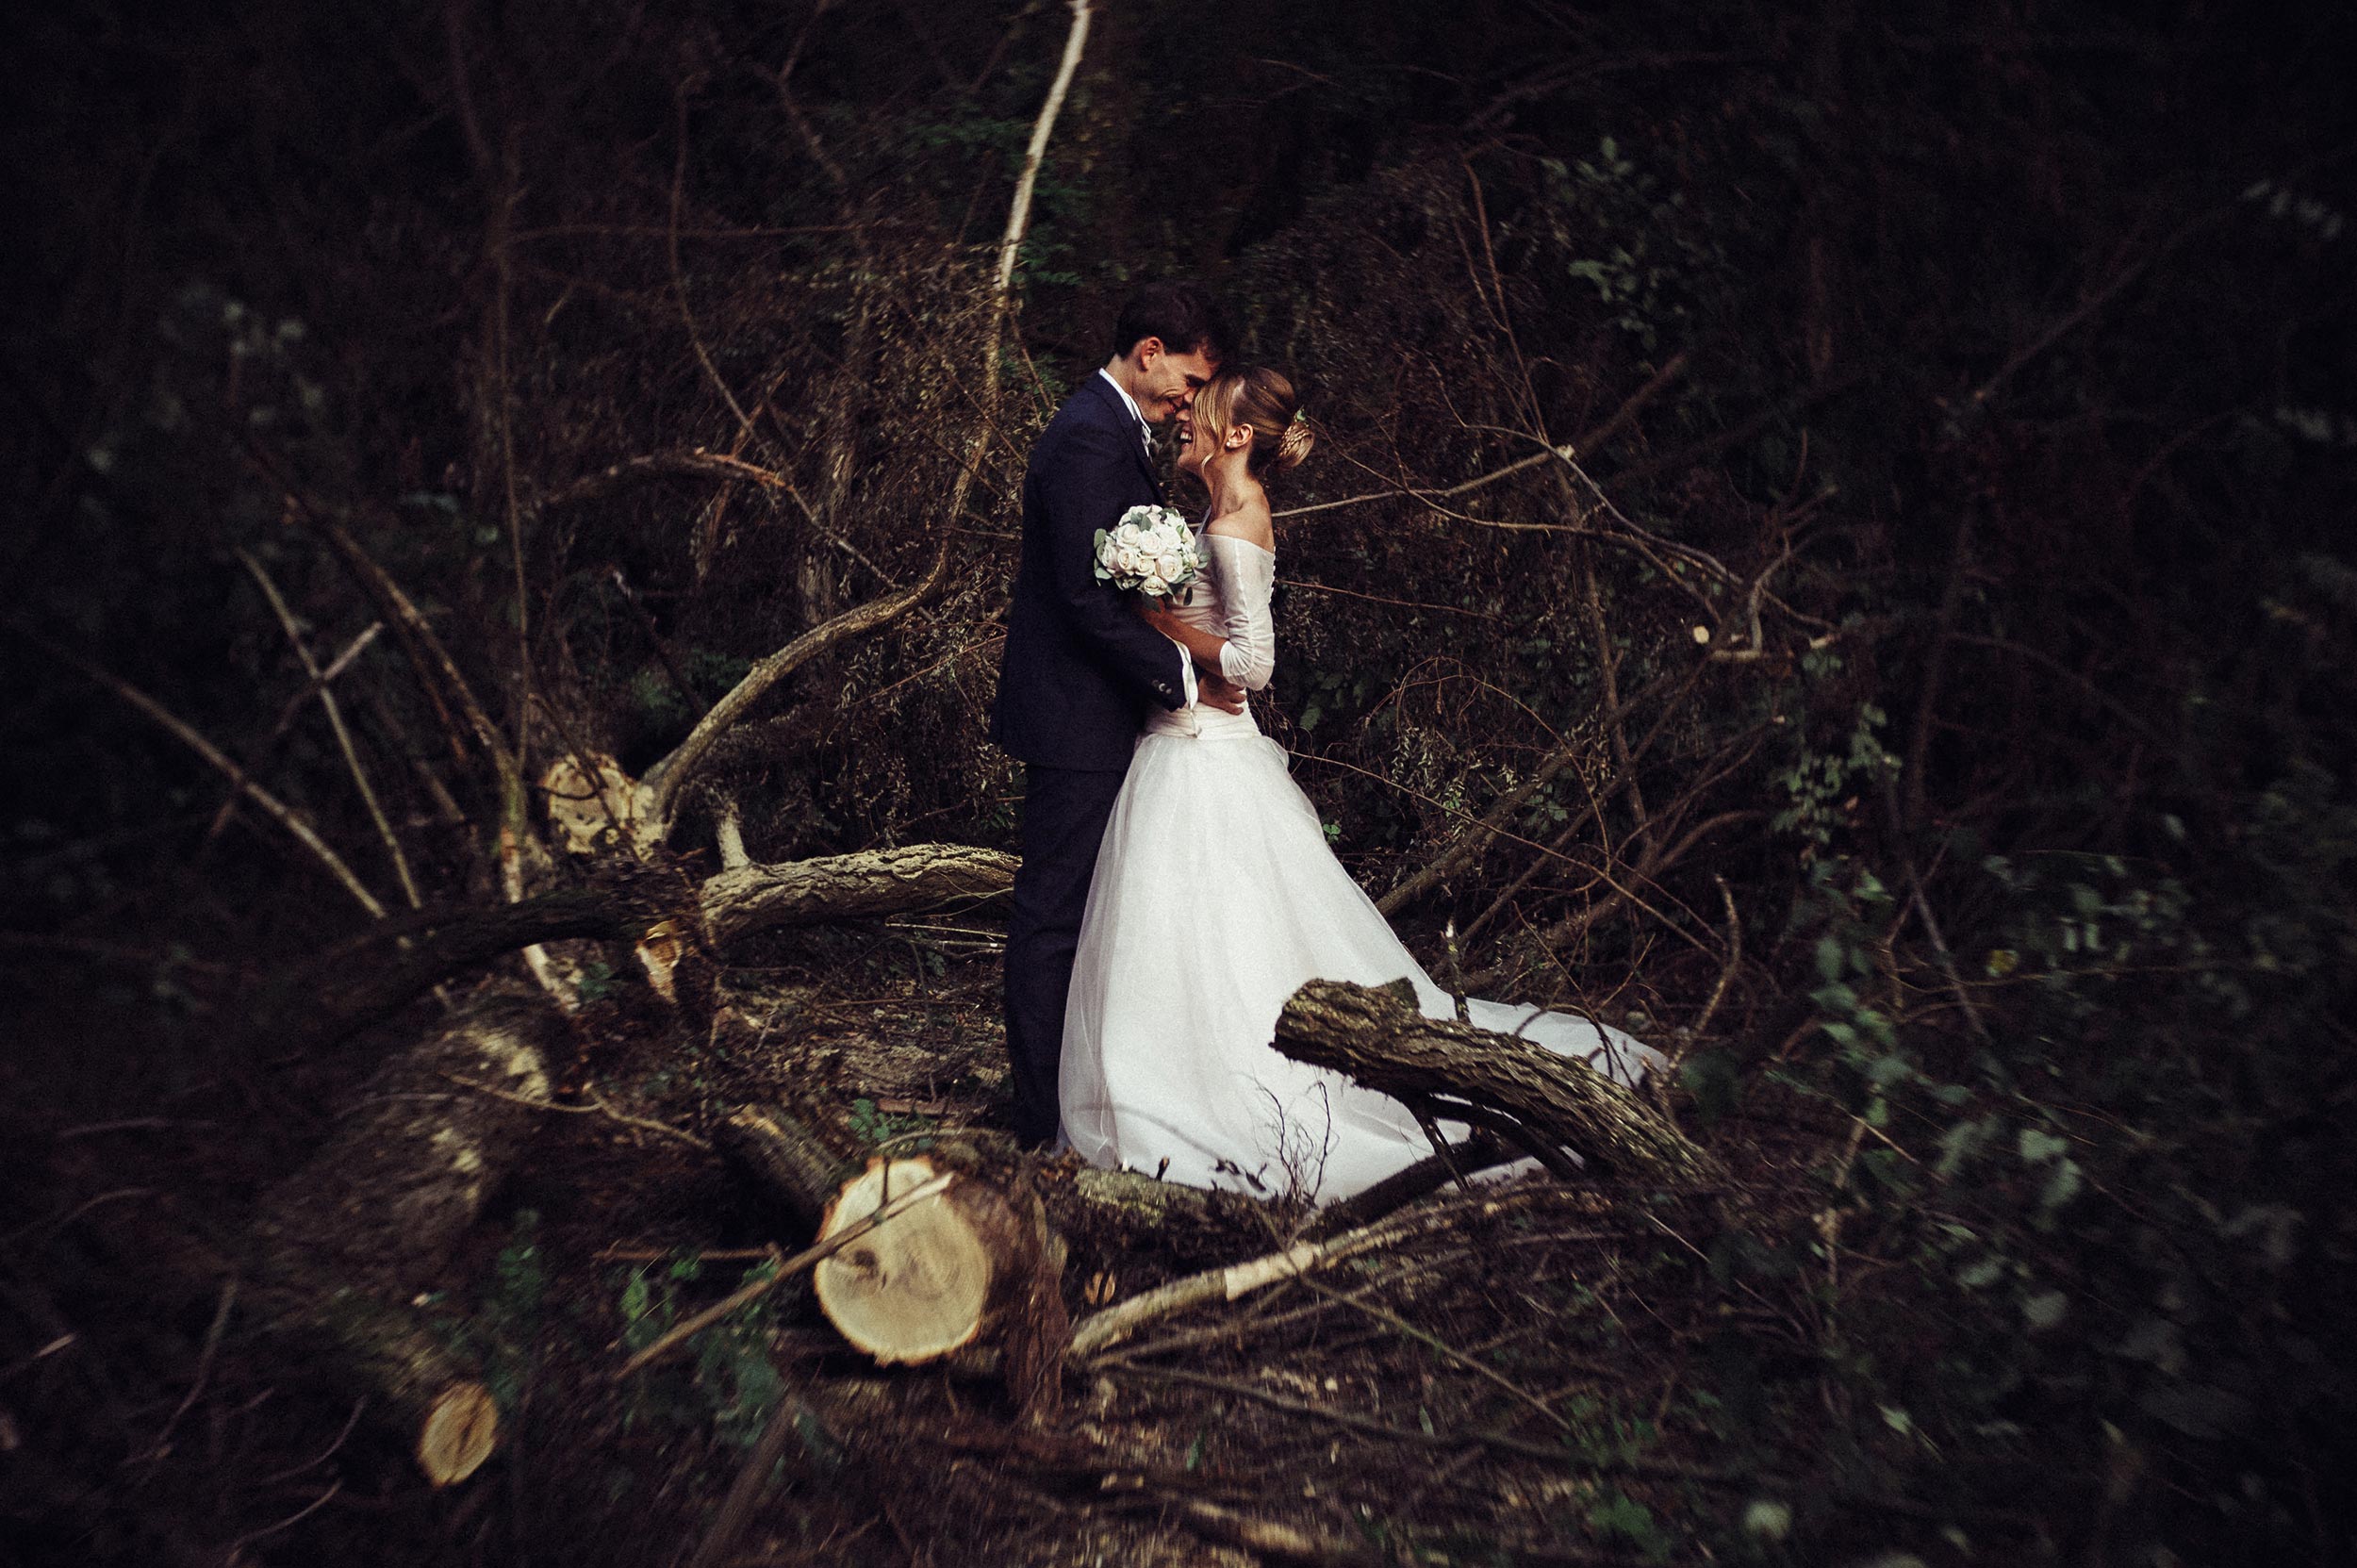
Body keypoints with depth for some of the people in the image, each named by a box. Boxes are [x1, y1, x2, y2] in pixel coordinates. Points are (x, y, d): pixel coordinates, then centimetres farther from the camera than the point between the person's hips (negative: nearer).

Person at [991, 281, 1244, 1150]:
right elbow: (1090, 599, -23)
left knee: (1072, 907, 16)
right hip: (1076, 718, -11)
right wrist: (1184, 679, -17)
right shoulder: (1091, 437, -18)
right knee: (1054, 912, -3)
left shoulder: (1112, 428, 16)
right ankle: (1046, 1118, 6)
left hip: (1085, 712, 11)